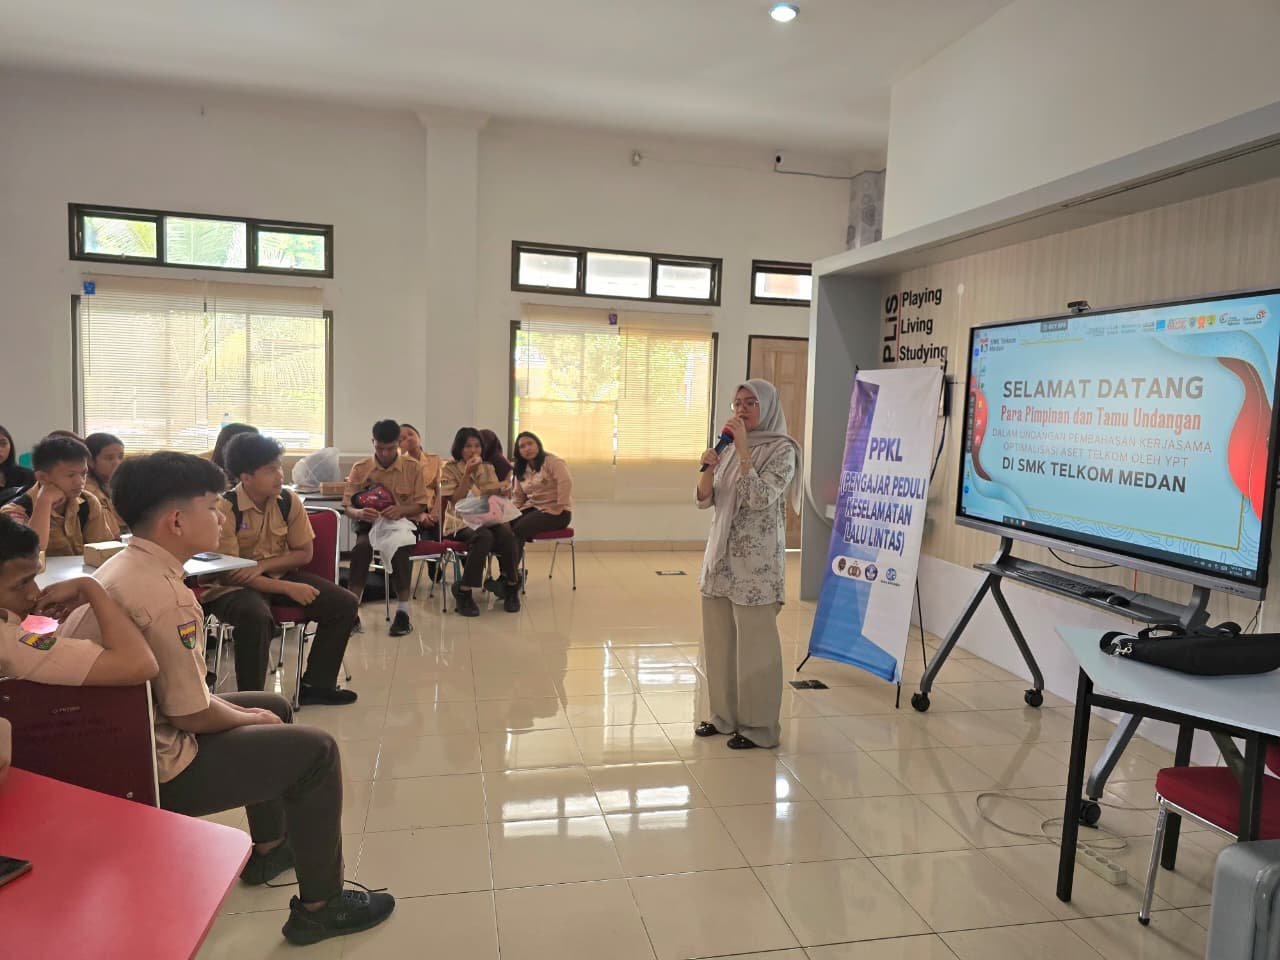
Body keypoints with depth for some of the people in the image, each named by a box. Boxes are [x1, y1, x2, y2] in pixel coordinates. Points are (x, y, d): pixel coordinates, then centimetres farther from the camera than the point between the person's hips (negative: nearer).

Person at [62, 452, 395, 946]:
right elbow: (193, 714, -24)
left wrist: (241, 711, 8)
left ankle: (268, 849, 41)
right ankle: (319, 906, 9)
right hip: (153, 766, -10)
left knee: (274, 706, 24)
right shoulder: (162, 594, -29)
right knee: (314, 750, -6)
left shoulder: (124, 566, 3)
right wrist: (248, 718, -4)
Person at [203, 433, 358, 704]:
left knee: (344, 604, -9)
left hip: (278, 574, 6)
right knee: (257, 616, -39)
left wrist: (262, 565, -16)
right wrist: (288, 588, -26)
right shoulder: (225, 508, -20)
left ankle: (316, 684, 4)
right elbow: (228, 573, -20)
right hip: (233, 586, -5)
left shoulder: (289, 501, -6)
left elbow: (304, 554, 2)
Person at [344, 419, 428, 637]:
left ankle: (402, 612, -29)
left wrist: (401, 509, -21)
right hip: (370, 524, 1)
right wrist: (359, 513, -25)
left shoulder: (412, 468, 1)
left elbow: (420, 504, 1)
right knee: (362, 546, -34)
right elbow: (347, 507, 0)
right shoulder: (360, 469, 2)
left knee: (399, 548, -36)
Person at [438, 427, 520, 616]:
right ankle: (464, 592, -28)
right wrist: (468, 473, -16)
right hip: (461, 523, -4)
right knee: (485, 537, -37)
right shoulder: (450, 469, 1)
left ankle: (511, 587, -12)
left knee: (507, 535, -30)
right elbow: (455, 500, -9)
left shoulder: (488, 468, 13)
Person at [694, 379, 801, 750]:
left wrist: (743, 449, -21)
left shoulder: (782, 450, -9)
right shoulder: (732, 449, 11)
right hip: (721, 556, 7)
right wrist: (708, 468, -10)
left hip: (756, 562, -7)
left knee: (754, 645, 1)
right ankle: (725, 715, 28)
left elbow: (760, 499, -22)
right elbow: (705, 501, 8)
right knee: (718, 641, 13)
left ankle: (759, 726, 15)